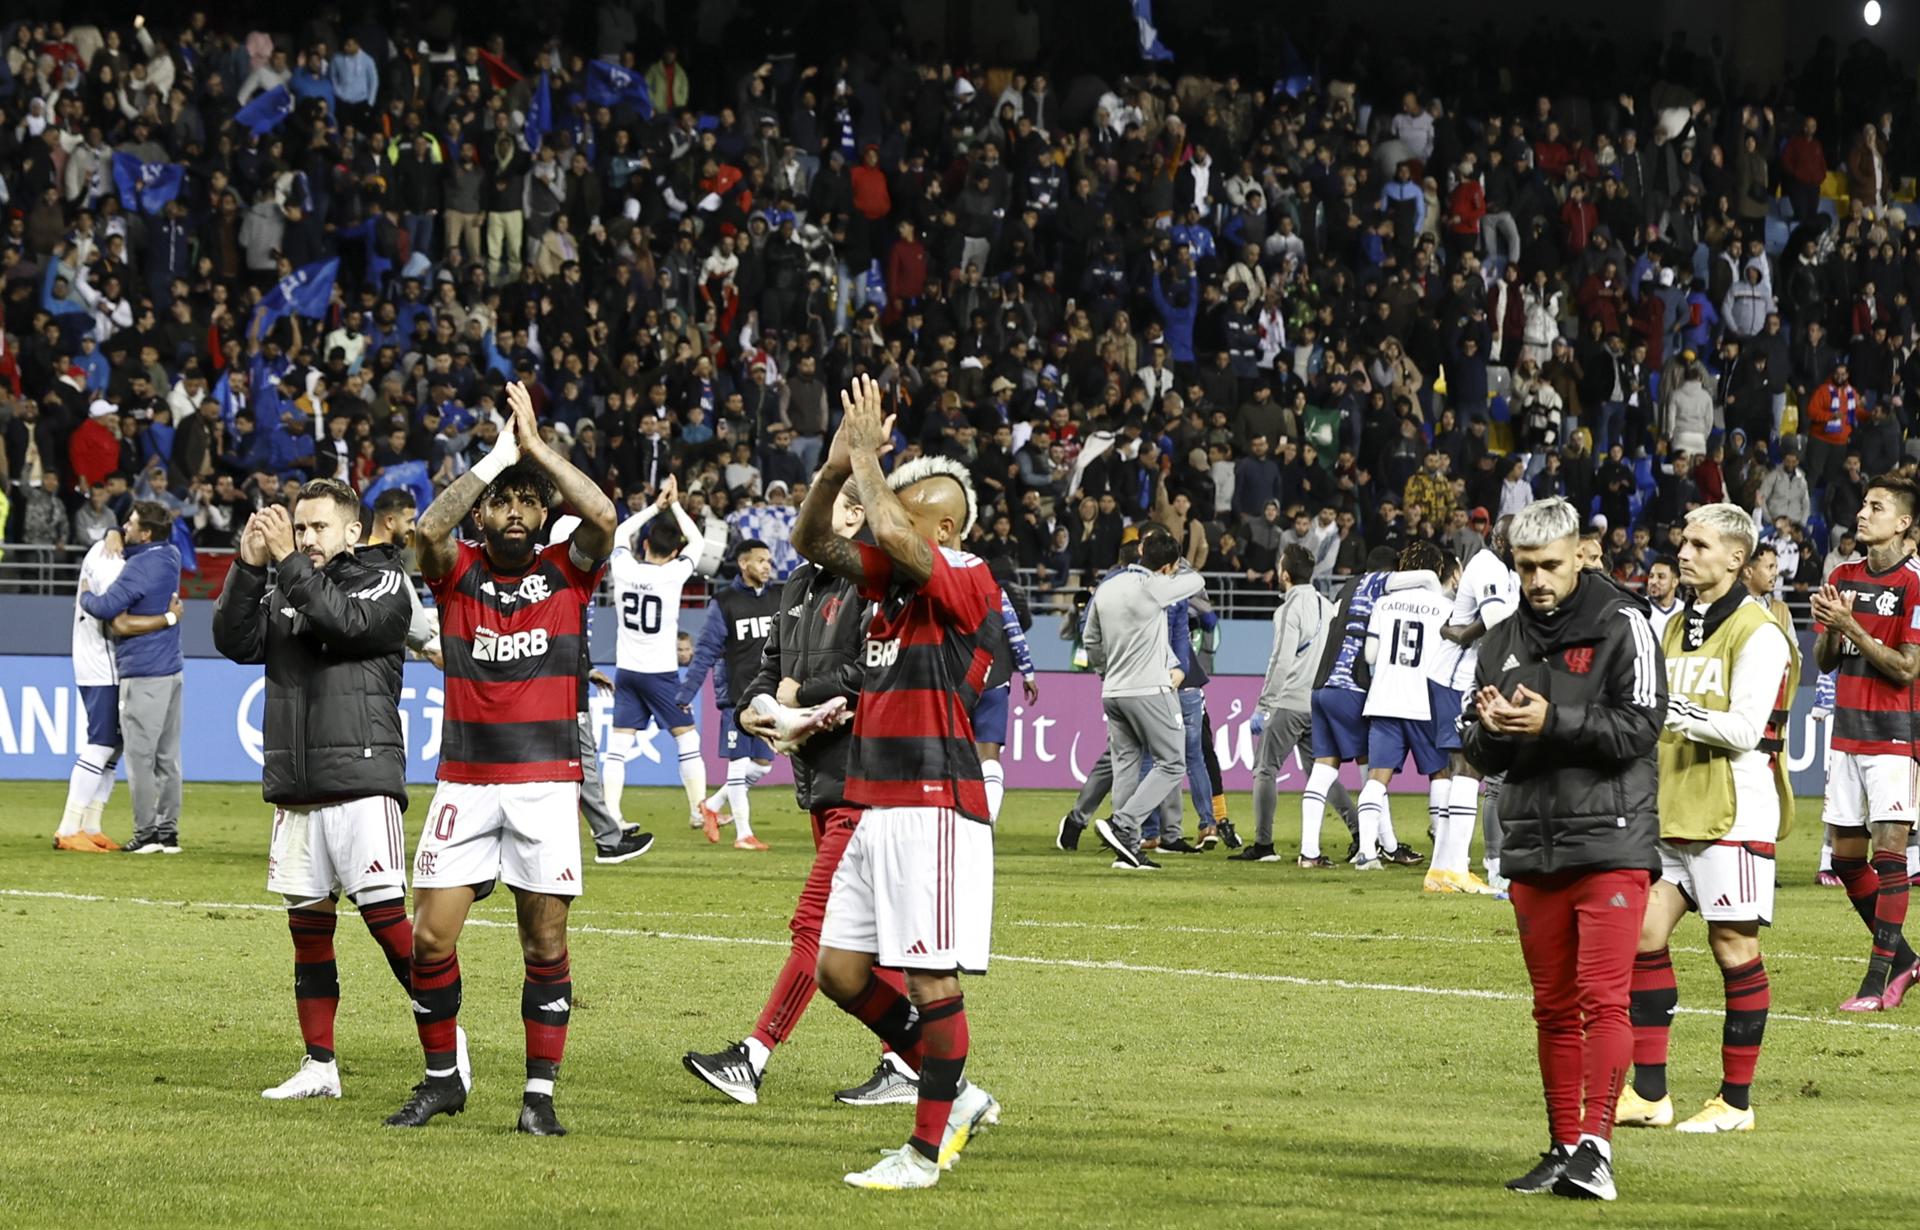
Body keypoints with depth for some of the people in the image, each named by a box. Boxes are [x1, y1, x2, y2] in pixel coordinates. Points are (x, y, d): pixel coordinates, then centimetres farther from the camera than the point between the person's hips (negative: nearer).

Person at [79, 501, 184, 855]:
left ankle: (147, 832, -6)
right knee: (167, 757, 10)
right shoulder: (170, 557, 11)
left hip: (143, 675, -9)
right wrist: (116, 538, 11)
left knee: (140, 756, -5)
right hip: (172, 670, 9)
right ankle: (168, 830, 12)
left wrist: (85, 597, -1)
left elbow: (107, 607, -22)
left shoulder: (140, 567, -16)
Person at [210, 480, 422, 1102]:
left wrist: (288, 560, -18)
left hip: (362, 778, -5)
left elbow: (346, 623, -18)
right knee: (308, 925, 7)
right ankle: (319, 1066, 12)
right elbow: (234, 641, 2)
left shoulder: (384, 583, 1)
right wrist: (249, 566, -10)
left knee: (385, 914, -12)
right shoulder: (283, 592, 15)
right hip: (294, 788, 5)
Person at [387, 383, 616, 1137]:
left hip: (547, 782, -1)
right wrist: (497, 456, -15)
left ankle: (540, 1093, 9)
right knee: (431, 938, -1)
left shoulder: (567, 573, 4)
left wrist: (536, 446, -11)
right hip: (465, 781, 1)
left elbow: (603, 518, -15)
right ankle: (441, 1080, 15)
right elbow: (428, 528, -16)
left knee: (545, 945, 1)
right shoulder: (457, 572, 5)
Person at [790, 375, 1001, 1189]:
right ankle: (958, 1098, 22)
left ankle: (926, 1150, -1)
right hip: (875, 807, 10)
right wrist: (837, 465, 1)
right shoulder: (890, 574, 14)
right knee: (841, 970, 10)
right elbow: (813, 542, 17)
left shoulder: (967, 582, -12)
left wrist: (868, 455, -12)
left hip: (934, 808, -10)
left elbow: (893, 533, -27)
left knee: (929, 978, -6)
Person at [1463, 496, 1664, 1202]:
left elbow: (1640, 726, -12)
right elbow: (1475, 747, 15)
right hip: (1531, 846, 6)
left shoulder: (1621, 624, -3)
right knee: (1554, 1006, 10)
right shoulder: (1504, 640, 14)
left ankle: (1594, 1146, -17)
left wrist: (1553, 722, -20)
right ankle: (1563, 1148, 15)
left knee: (1602, 998, -13)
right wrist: (1491, 730, -9)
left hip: (1610, 843, -6)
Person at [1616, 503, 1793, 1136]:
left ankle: (1737, 1100, 5)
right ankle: (1649, 1092, 6)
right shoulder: (1677, 627, 16)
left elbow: (1745, 729, -18)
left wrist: (1675, 711, -26)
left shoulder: (1758, 633, -10)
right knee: (1643, 934, 1)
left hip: (1733, 815, -8)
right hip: (1672, 811, 8)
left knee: (1734, 944, -3)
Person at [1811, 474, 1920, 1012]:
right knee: (1846, 856, 8)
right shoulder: (1843, 579, 11)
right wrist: (1828, 628, -8)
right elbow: (1824, 662, 13)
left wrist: (1851, 626, -19)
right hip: (1847, 733, 7)